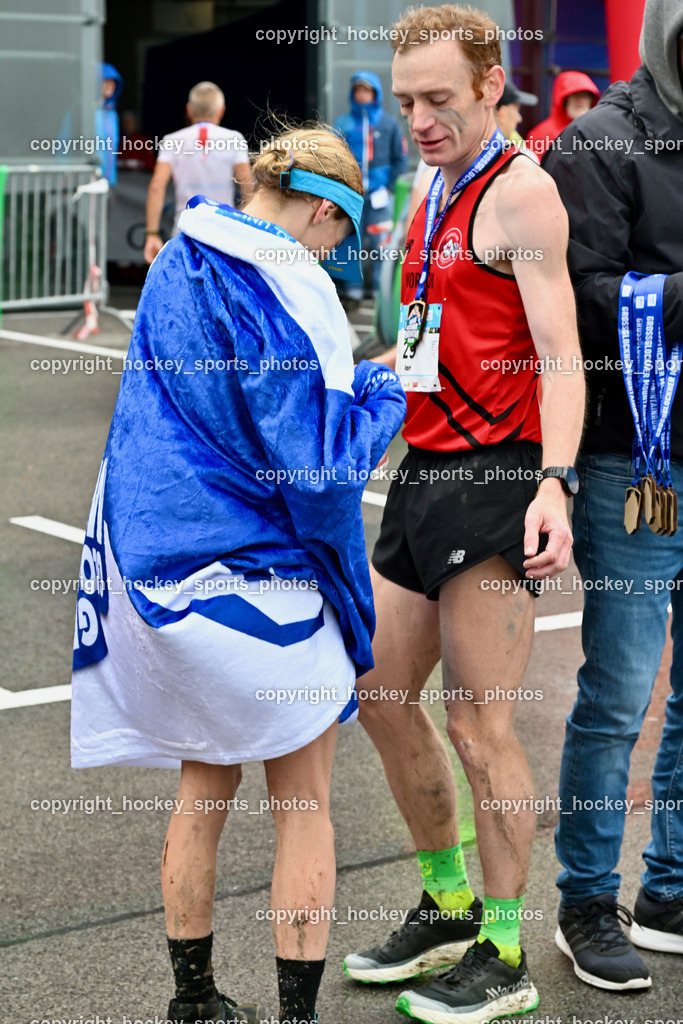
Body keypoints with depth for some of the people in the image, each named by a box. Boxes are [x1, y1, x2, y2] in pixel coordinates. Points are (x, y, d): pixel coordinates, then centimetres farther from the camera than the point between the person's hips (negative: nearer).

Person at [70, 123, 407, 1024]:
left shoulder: (176, 266, 6)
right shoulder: (283, 293, -19)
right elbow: (317, 461, -19)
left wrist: (344, 378, 16)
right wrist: (383, 393, -2)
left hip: (158, 567, 7)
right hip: (259, 579, -7)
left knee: (203, 791, 19)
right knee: (304, 806, 7)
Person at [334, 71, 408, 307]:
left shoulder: (389, 123, 7)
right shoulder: (342, 124, 7)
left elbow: (400, 159, 8)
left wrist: (389, 187, -2)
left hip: (379, 193, 0)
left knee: (379, 243, -2)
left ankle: (379, 289, 6)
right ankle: (352, 290, 3)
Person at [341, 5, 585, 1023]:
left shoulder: (520, 189, -10)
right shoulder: (433, 198, 17)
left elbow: (558, 353, -18)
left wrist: (554, 483, -29)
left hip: (494, 478, -9)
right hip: (427, 471, 9)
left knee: (479, 726, -4)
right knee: (382, 698, 14)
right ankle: (448, 907, 30)